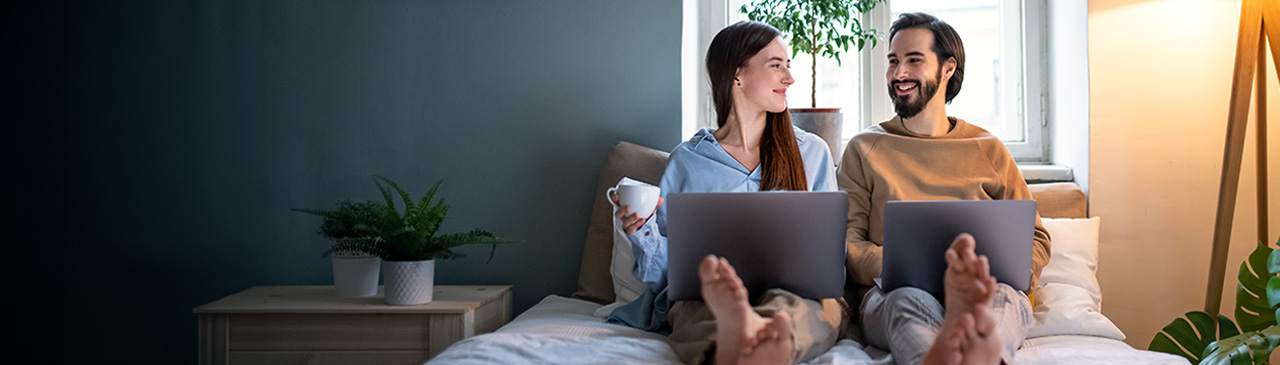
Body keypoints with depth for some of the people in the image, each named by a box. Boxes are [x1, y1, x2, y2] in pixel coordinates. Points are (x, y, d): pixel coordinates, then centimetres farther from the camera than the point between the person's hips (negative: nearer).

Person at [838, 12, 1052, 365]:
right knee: (909, 298, -37)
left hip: (986, 293, 1)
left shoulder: (987, 150, 21)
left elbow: (1036, 239, 19)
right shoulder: (864, 148, 17)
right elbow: (848, 243, 8)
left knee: (1005, 297, -35)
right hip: (890, 293, -1)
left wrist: (991, 276, -5)